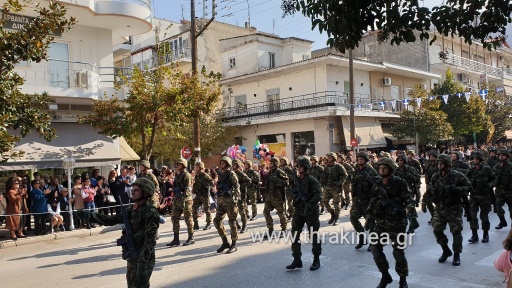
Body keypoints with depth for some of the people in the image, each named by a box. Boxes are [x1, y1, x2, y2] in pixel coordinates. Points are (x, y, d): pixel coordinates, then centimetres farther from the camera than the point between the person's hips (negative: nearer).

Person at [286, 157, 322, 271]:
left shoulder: (312, 180, -11)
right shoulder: (296, 179, 7)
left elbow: (317, 196, -20)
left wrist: (310, 205, -32)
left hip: (311, 212, -6)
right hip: (298, 211, 6)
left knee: (314, 236, 4)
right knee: (295, 235, 5)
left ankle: (316, 260, 18)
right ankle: (297, 260, 15)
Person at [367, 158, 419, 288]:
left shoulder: (400, 183, -9)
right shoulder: (377, 185, 5)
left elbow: (409, 201, -15)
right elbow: (372, 203, 14)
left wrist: (413, 217, -27)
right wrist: (369, 219, 15)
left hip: (397, 223, -4)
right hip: (381, 223, 4)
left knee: (398, 252, 2)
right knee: (375, 249, 0)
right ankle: (385, 276, 20)